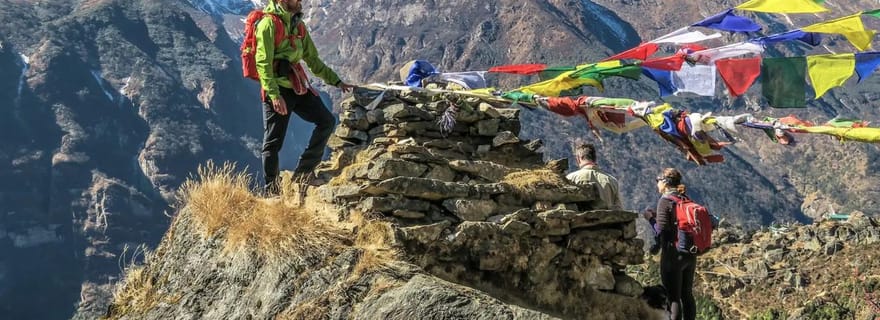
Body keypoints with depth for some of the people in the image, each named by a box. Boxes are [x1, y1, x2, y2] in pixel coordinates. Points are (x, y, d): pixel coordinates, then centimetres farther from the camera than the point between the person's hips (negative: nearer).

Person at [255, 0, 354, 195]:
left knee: (327, 121, -1)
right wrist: (274, 95, -25)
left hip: (298, 87, 8)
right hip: (277, 89, -8)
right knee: (273, 142, -2)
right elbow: (263, 63, -17)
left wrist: (336, 82, 16)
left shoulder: (298, 25, 15)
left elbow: (313, 60, 21)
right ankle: (271, 192, 8)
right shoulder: (269, 23, -10)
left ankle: (304, 172, 7)